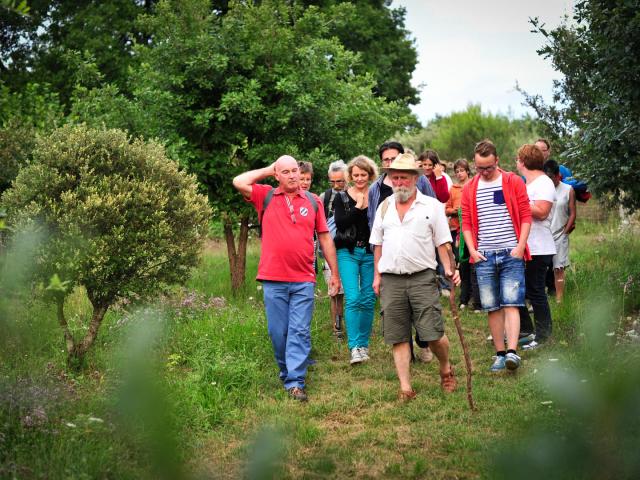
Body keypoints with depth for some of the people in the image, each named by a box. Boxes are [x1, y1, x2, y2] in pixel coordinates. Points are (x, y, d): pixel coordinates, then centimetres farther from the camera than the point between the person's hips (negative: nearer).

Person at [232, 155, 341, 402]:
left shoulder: (312, 201, 9)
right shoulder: (266, 196, 7)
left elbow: (325, 238, 13)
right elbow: (239, 182, -8)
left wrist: (334, 273, 13)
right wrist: (267, 170, 4)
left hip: (303, 280, 0)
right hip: (273, 279, 0)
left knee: (300, 332, -4)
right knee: (278, 332, 6)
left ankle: (295, 382, -5)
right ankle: (286, 372, 23)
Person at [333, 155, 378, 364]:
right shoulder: (342, 197, 4)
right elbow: (340, 223, -11)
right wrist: (358, 208, -16)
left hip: (371, 253, 2)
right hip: (348, 252, -2)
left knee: (368, 300, 5)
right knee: (352, 299, -12)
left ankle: (364, 344, 17)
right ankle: (354, 347, -13)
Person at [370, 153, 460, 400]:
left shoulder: (432, 206, 3)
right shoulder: (384, 207, 14)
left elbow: (443, 242, 2)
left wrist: (449, 268, -11)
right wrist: (377, 275, 12)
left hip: (422, 278, -3)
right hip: (391, 280, 3)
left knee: (433, 334, -7)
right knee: (398, 337, 2)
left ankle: (446, 369, 21)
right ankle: (405, 387, 7)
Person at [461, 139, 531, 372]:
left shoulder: (513, 182, 1)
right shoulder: (469, 189, 9)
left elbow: (526, 216, 1)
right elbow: (466, 222, 11)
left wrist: (520, 247, -8)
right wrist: (472, 250, -2)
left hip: (511, 254, -3)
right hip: (484, 256, 3)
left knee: (511, 304, -10)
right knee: (492, 308, 5)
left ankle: (512, 351, -17)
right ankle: (500, 354, 11)